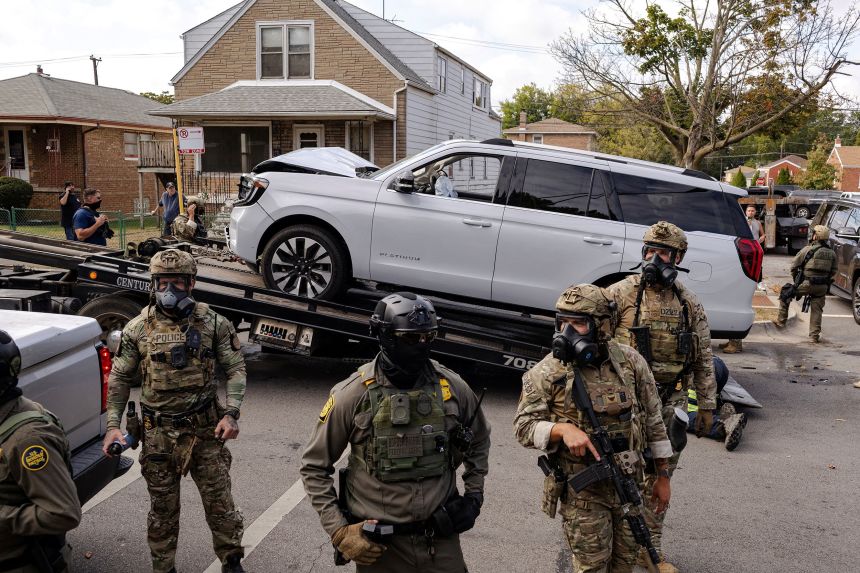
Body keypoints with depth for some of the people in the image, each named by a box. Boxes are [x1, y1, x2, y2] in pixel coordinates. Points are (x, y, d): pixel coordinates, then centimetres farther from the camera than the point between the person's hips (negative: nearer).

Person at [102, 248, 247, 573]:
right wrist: (113, 425, -4)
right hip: (158, 433, 1)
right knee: (163, 506, 13)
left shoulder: (213, 323, -4)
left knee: (219, 500, 9)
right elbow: (119, 378, 4)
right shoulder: (138, 328, -1)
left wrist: (231, 414, -13)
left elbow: (235, 369, -2)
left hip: (206, 428, -1)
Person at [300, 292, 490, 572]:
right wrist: (339, 531, -9)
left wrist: (474, 495, 7)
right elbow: (314, 467, -4)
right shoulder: (353, 394, -13)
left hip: (442, 538, 2)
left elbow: (478, 441, 15)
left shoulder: (452, 386, -4)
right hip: (379, 544, -2)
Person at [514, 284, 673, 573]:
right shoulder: (548, 371, -12)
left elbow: (654, 421, 4)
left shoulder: (631, 362, -5)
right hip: (581, 490, -3)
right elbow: (523, 425, -9)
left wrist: (663, 477, 8)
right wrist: (563, 429, -28)